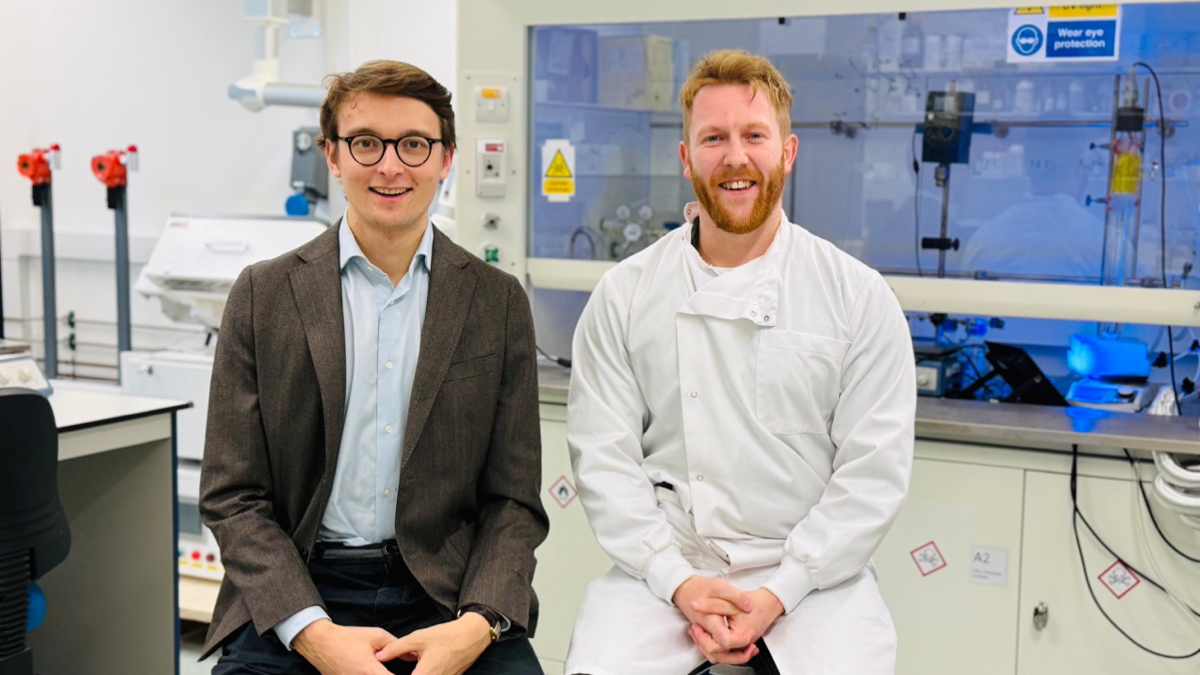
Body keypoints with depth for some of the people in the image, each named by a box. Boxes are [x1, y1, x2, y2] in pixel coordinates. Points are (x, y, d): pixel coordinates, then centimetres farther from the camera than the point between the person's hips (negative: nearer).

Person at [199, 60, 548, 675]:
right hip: (293, 595, 0)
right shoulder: (263, 295, 4)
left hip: (447, 595, 0)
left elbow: (513, 501, 5)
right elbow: (233, 497, 2)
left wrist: (478, 624, -13)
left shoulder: (499, 302, 6)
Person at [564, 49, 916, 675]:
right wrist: (677, 582, -11)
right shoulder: (624, 294, 5)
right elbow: (602, 455, 0)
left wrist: (779, 592, -11)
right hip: (662, 566, 0)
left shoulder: (859, 295, 2)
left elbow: (874, 469, -2)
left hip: (809, 570, 0)